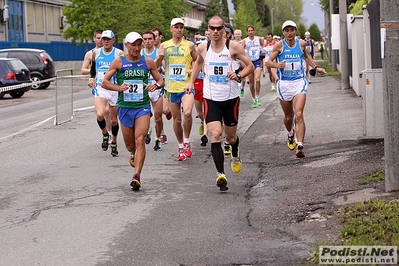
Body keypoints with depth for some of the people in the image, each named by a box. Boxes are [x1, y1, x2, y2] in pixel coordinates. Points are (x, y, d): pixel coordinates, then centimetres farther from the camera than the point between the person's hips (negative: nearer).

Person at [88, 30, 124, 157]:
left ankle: (114, 143, 30)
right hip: (100, 88, 1)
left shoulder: (119, 54, -5)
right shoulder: (96, 53, 5)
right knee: (100, 114, -23)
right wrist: (91, 78, 8)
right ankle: (105, 134, 5)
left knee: (114, 120, 8)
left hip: (115, 89, -1)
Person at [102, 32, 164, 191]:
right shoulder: (119, 62, 2)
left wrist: (156, 85, -11)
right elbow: (104, 82, 1)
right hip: (125, 107, 1)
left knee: (140, 140, -17)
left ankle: (137, 175, -21)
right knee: (129, 145, 10)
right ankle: (134, 155, 47)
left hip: (143, 106, -1)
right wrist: (118, 87, -19)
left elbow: (160, 80, 13)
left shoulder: (148, 62, 5)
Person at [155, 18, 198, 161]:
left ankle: (187, 141, -5)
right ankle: (181, 146, 26)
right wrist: (159, 57, -11)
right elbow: (155, 66, 10)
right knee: (176, 119, 10)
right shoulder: (164, 45, 6)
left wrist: (193, 70, -8)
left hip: (187, 86, -2)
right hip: (171, 87, 3)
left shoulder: (189, 45, 1)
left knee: (187, 113, -25)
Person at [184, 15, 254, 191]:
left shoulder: (233, 46, -8)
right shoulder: (203, 48, 2)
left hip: (231, 97, -1)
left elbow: (250, 66, -3)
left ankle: (235, 156, 50)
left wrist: (238, 75, -21)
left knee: (231, 136, 14)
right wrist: (191, 82, 16)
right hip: (211, 98, 1)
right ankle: (221, 174, -18)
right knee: (215, 135, -16)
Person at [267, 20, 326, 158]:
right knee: (288, 116, 13)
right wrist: (277, 65, -26)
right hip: (284, 84, 0)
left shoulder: (301, 43, 4)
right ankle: (290, 134, 47)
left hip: (299, 82, 0)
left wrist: (315, 67, 20)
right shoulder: (279, 45, -4)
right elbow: (269, 61, -5)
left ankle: (300, 147, -21)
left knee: (299, 114, -17)